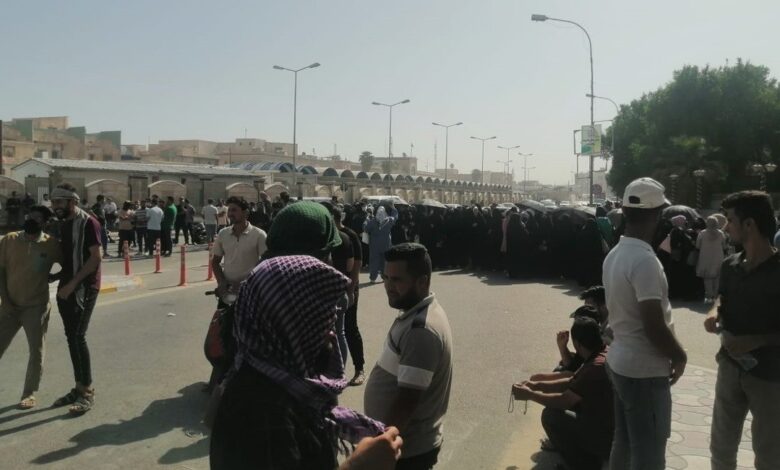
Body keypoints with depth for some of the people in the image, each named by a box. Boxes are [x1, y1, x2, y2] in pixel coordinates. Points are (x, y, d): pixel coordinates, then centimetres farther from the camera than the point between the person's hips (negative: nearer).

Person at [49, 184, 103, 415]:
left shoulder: (88, 223, -11)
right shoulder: (63, 225, 14)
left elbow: (95, 258, -18)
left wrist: (72, 284, -21)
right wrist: (57, 276, 8)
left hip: (84, 288, -8)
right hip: (66, 288, 8)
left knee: (78, 337, -11)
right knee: (71, 338, 10)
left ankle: (87, 391, -2)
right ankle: (79, 387, 20)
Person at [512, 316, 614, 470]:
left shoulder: (597, 366, -29)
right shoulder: (604, 353, 0)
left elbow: (564, 401, -20)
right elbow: (571, 383, 10)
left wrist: (530, 395, -7)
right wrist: (537, 385, 3)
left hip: (607, 439, -9)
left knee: (550, 415, -10)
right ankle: (564, 442, 28)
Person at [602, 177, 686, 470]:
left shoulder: (615, 254, 6)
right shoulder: (645, 261, -23)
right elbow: (654, 326, -25)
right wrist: (679, 357, -7)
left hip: (620, 361, 9)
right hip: (645, 370, -9)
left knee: (624, 442, 19)